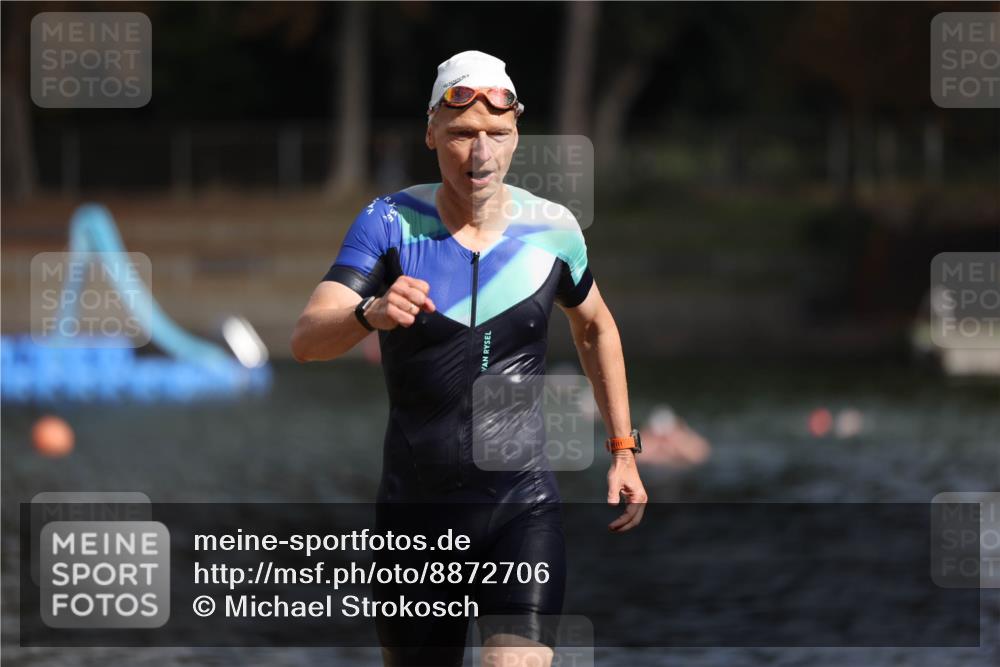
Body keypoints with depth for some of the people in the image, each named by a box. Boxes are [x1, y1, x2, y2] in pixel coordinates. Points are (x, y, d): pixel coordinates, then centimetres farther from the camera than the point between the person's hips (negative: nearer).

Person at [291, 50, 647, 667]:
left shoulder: (552, 229, 0)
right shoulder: (391, 223, -6)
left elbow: (595, 326, 20)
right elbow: (307, 340, -18)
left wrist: (623, 450, 18)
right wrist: (372, 314, -40)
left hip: (525, 507, 0)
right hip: (417, 510, 0)